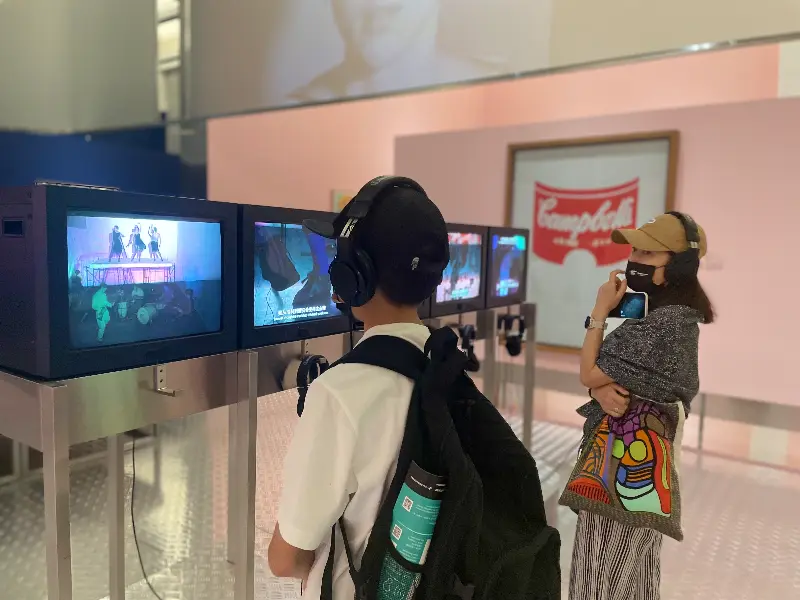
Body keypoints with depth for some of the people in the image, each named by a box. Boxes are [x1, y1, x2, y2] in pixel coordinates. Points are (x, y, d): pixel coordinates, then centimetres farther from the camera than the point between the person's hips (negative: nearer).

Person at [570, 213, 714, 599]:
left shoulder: (662, 323, -25)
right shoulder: (674, 317, 8)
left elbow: (589, 374, -20)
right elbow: (604, 375, 7)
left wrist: (600, 312, -13)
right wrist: (603, 390, -17)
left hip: (625, 454, -10)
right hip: (640, 449, 10)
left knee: (606, 567, 6)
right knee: (630, 565, 23)